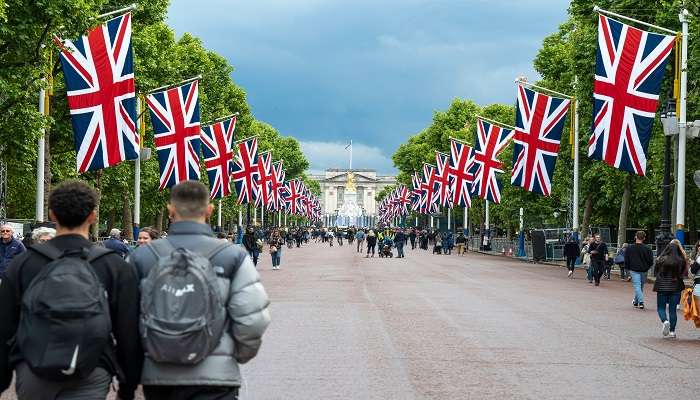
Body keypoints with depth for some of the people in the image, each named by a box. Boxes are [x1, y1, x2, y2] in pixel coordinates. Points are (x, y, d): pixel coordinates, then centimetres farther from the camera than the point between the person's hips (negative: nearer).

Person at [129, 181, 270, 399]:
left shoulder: (141, 257, 2)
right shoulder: (233, 256, -3)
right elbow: (253, 319, -7)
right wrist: (239, 355, 11)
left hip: (155, 374, 3)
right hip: (213, 375, -3)